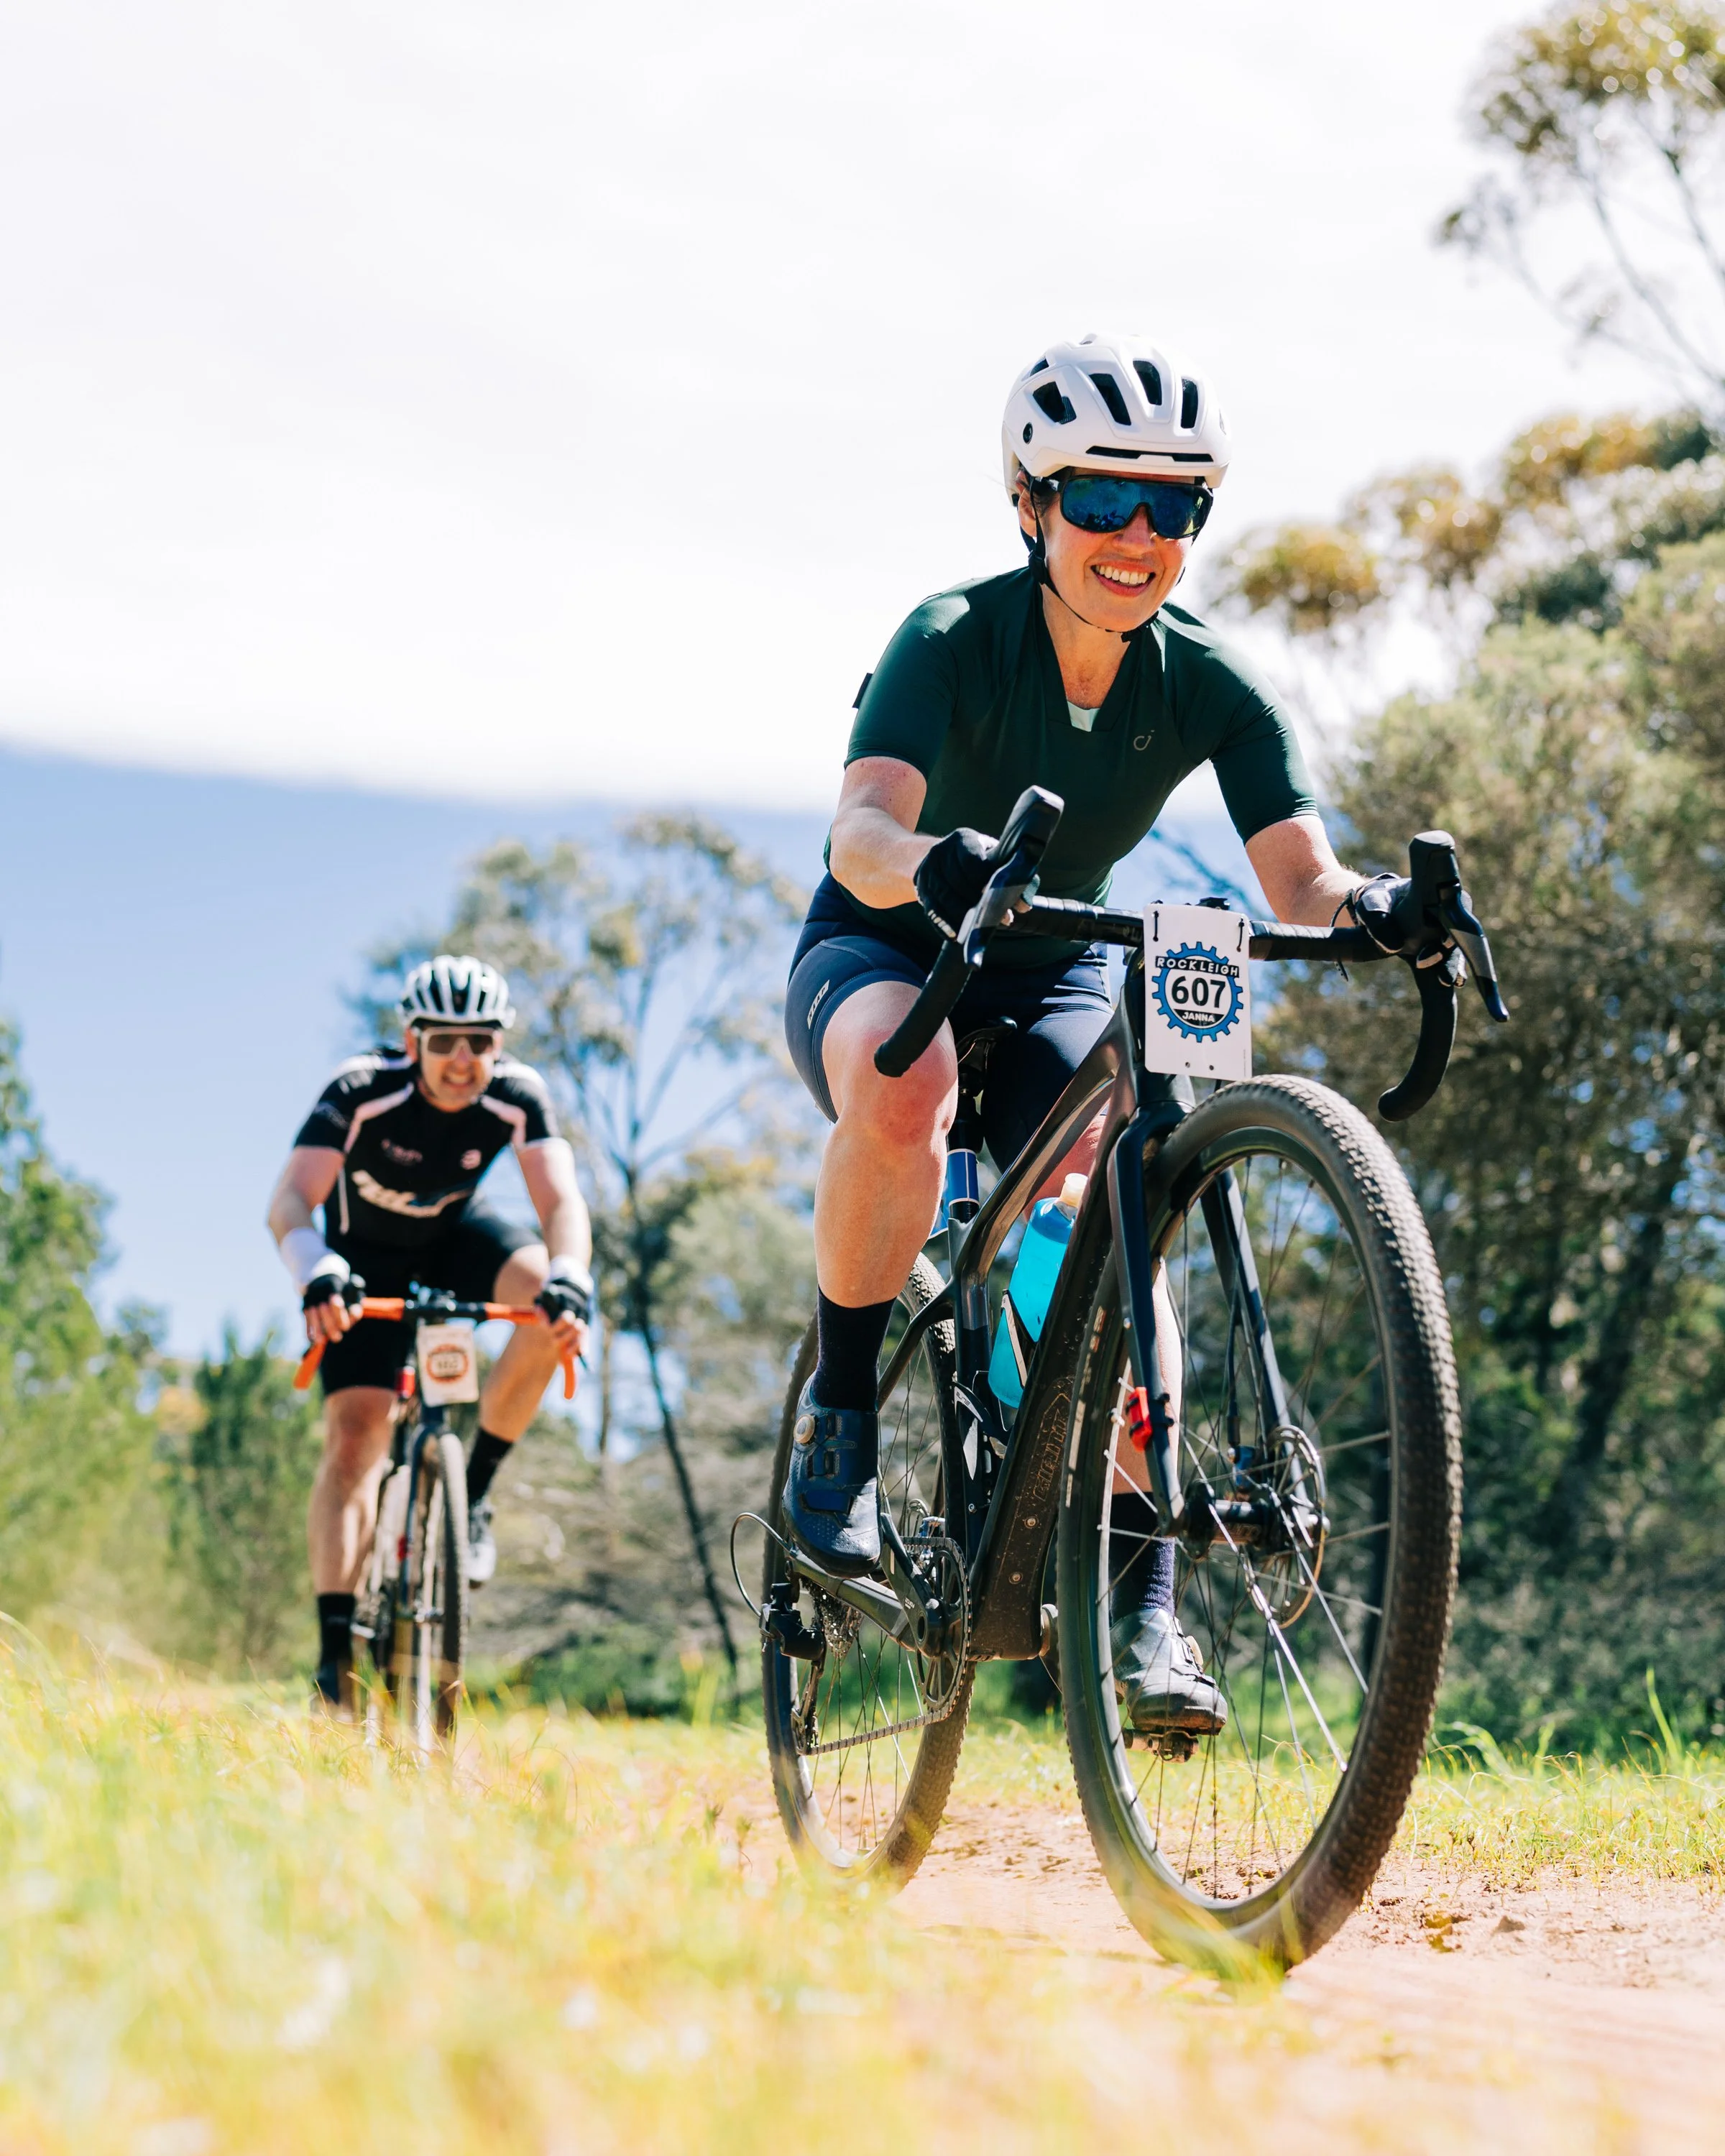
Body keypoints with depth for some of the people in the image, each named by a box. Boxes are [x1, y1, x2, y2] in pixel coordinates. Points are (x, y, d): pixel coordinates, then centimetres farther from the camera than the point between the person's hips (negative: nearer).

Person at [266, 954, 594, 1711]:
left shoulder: (517, 1097, -26)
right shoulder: (362, 1093, -32)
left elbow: (561, 1201, -36)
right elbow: (290, 1202, -39)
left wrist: (568, 1278, -58)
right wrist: (318, 1275, -61)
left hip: (456, 1236, 2)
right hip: (369, 1255, -2)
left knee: (553, 1303, -29)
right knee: (355, 1435, -18)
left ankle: (472, 1491, -13)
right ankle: (336, 1645, -17)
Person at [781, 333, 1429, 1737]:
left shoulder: (1213, 688, -13)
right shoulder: (954, 639, -23)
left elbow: (1299, 879, -23)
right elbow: (862, 828, -39)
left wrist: (1371, 903, -47)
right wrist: (933, 862, -63)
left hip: (1054, 982, 3)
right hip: (882, 952, -3)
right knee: (903, 1083, -39)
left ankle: (1143, 1597, -17)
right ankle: (840, 1416, -20)